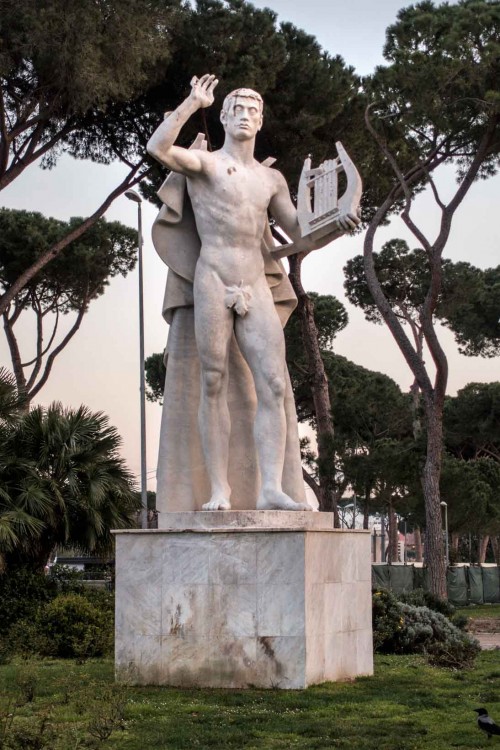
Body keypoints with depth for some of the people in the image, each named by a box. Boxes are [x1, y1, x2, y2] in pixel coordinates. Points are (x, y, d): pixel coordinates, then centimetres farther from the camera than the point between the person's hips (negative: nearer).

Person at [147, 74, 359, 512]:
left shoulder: (272, 179, 22)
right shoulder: (205, 162, 8)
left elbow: (302, 239, 23)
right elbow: (157, 148, -14)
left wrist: (338, 228, 4)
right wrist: (194, 102, -11)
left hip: (256, 288, 4)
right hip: (213, 281, -4)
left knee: (274, 387, -9)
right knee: (215, 386, -5)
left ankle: (271, 489, -14)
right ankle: (220, 491, -3)